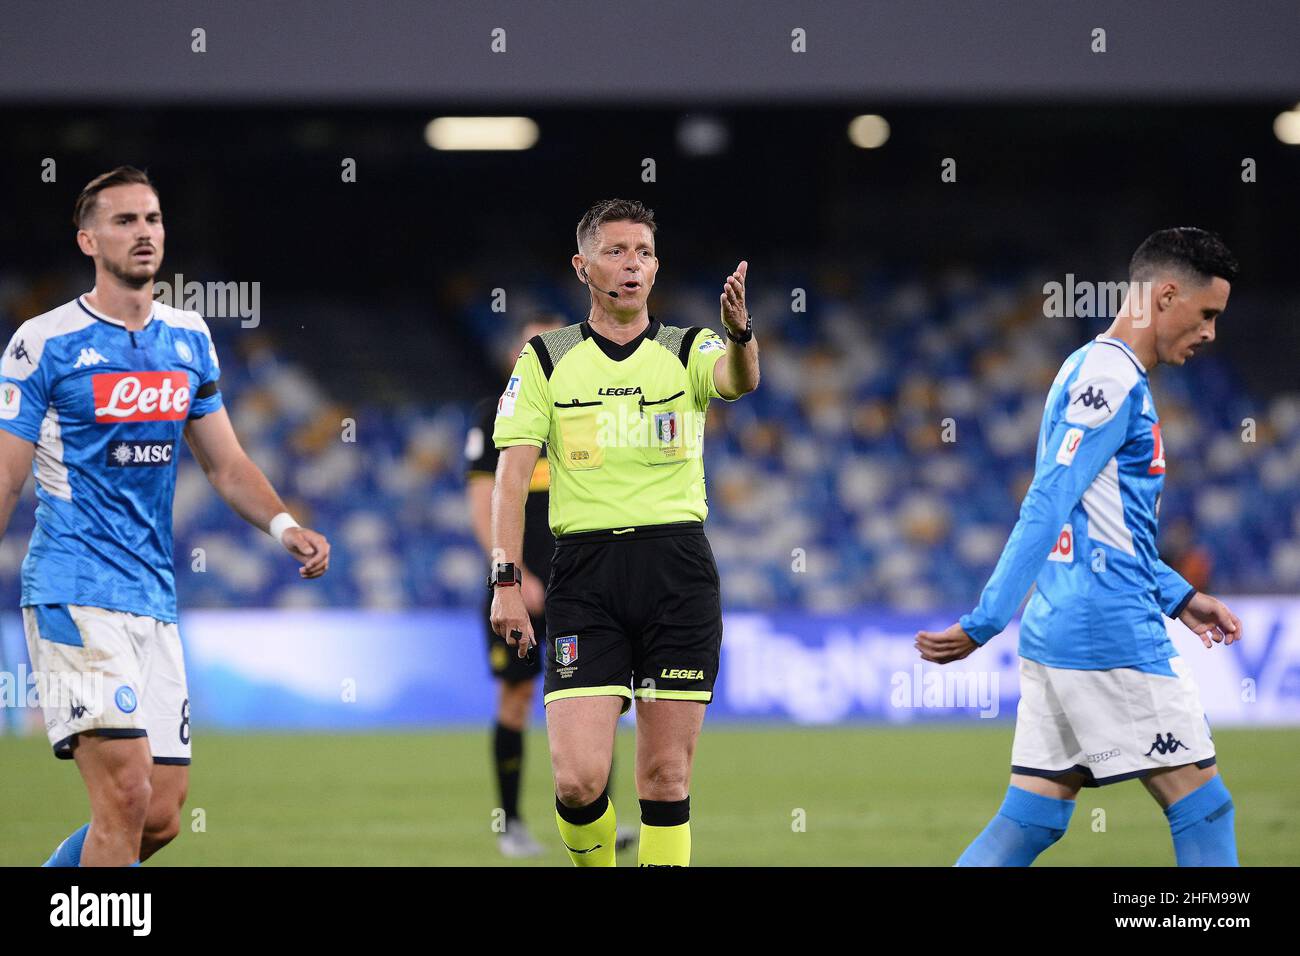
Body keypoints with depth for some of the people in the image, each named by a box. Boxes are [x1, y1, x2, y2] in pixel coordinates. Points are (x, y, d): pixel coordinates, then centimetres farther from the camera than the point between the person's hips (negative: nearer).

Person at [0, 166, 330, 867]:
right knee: (125, 793, -19)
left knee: (161, 816, 4)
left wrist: (284, 525, -1)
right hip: (74, 592, -6)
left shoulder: (189, 339, 12)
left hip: (155, 598, 6)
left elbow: (227, 465, 18)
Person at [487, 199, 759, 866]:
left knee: (666, 776, 0)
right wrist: (505, 581, -9)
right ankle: (596, 867, 17)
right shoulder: (545, 359, 7)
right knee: (578, 779, -11)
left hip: (678, 569, 1)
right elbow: (512, 473, 2)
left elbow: (739, 380, -16)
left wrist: (740, 331, -39)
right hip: (584, 572, -1)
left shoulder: (688, 351, 7)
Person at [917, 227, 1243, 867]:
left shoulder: (1092, 370, 20)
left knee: (1030, 822, 7)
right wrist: (985, 624, -23)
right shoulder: (1113, 377, -12)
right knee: (1202, 807, -3)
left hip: (1057, 636, 10)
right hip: (1111, 636, -10)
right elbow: (1047, 508, -19)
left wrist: (1179, 597, 25)